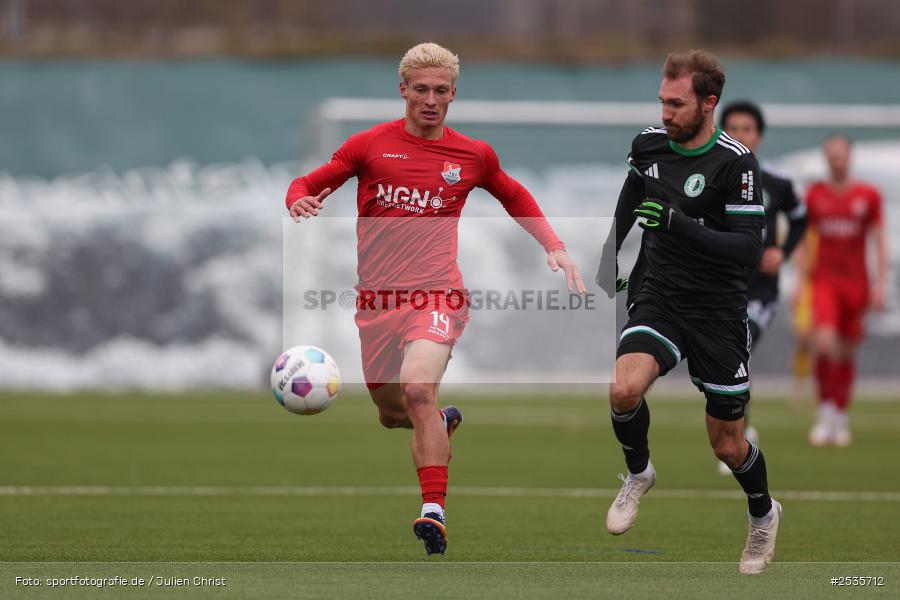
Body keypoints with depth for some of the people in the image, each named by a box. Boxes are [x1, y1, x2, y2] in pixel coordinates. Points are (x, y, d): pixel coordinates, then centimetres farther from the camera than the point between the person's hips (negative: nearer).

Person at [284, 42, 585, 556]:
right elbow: (305, 186, 8)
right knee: (392, 415, 12)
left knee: (418, 390, -28)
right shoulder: (370, 145, 3)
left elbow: (515, 197, 25)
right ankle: (445, 421, 48)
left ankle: (434, 512, -30)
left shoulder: (472, 156, 6)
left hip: (436, 296, -3)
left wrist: (555, 247, 13)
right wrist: (301, 203, -17)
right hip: (377, 300, 3)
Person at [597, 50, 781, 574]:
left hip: (718, 310, -3)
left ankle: (764, 515, 39)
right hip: (658, 295, 3)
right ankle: (639, 474, 4)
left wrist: (680, 224, -31)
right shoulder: (650, 143, -2)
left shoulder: (735, 163, -18)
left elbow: (750, 249, -22)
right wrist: (610, 256, 24)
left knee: (727, 443, 7)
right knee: (626, 389, -27)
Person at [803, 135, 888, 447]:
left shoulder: (868, 196, 1)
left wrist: (880, 284, -4)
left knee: (847, 352, 8)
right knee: (824, 342, -21)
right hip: (823, 280, -1)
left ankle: (840, 419, 23)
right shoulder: (815, 195, 3)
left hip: (856, 281, 1)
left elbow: (879, 242, 4)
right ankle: (825, 412, -8)